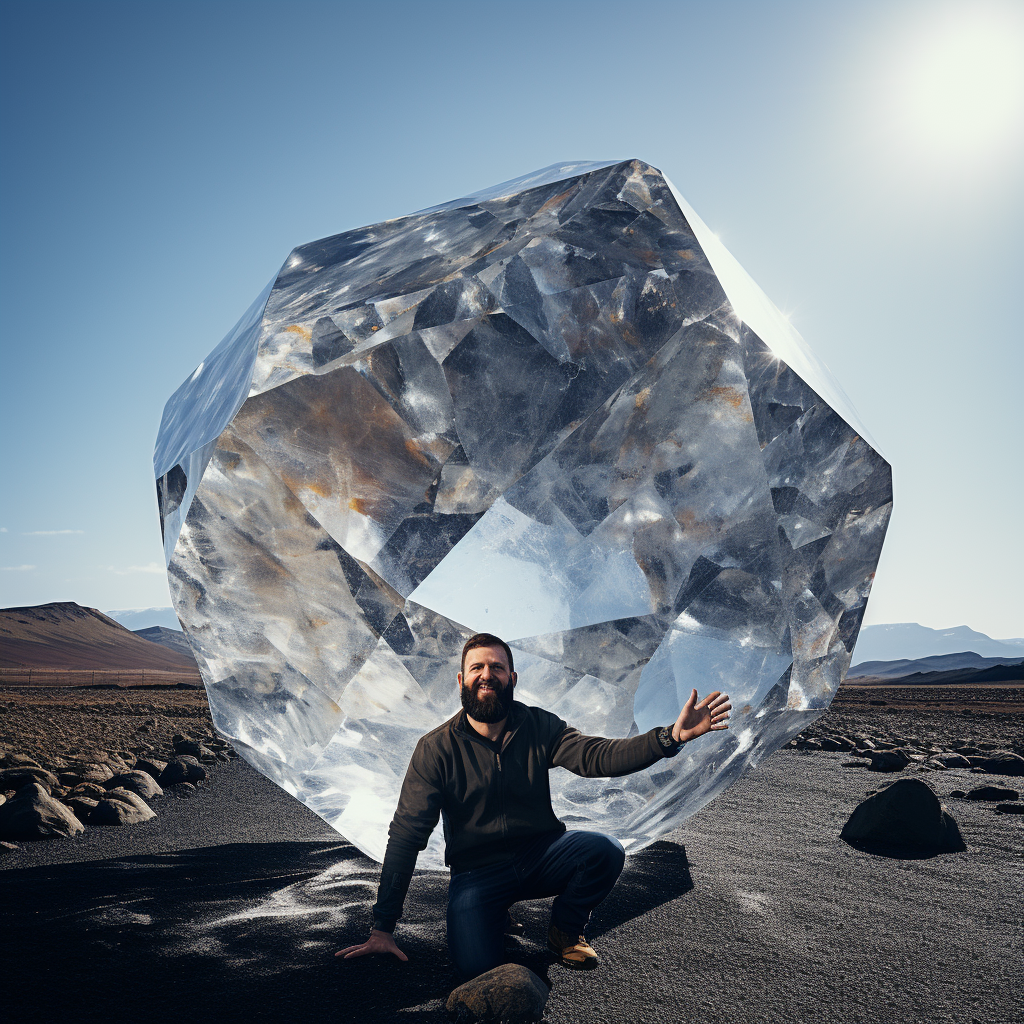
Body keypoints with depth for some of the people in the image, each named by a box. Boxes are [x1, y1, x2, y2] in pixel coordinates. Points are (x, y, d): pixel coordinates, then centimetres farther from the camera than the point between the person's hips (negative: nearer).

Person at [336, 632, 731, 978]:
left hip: (540, 854, 2)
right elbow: (406, 836, -11)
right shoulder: (436, 748, -11)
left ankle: (565, 929, 6)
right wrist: (382, 928, -13)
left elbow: (596, 756, -21)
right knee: (474, 964, -25)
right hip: (477, 871, -2)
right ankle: (495, 918, 13)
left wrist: (670, 737, -39)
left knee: (605, 850, -26)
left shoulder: (539, 727, -5)